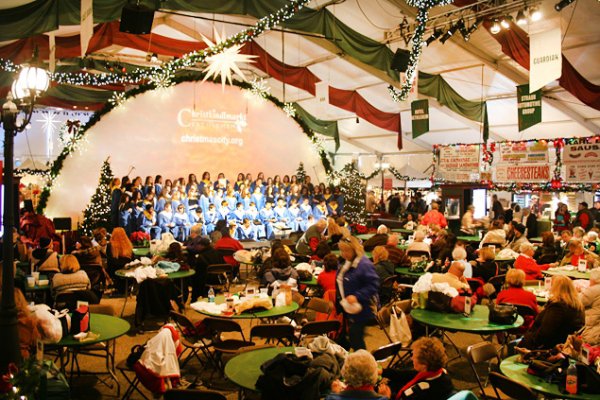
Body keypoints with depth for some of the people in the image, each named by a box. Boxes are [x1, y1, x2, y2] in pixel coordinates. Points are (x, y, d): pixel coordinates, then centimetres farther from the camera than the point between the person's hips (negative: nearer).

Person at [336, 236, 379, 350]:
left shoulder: (364, 264, -22)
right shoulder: (346, 263, 7)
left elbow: (373, 285, -25)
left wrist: (357, 296, -32)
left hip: (360, 310, -9)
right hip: (347, 308, 9)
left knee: (355, 339, -2)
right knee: (351, 338, 18)